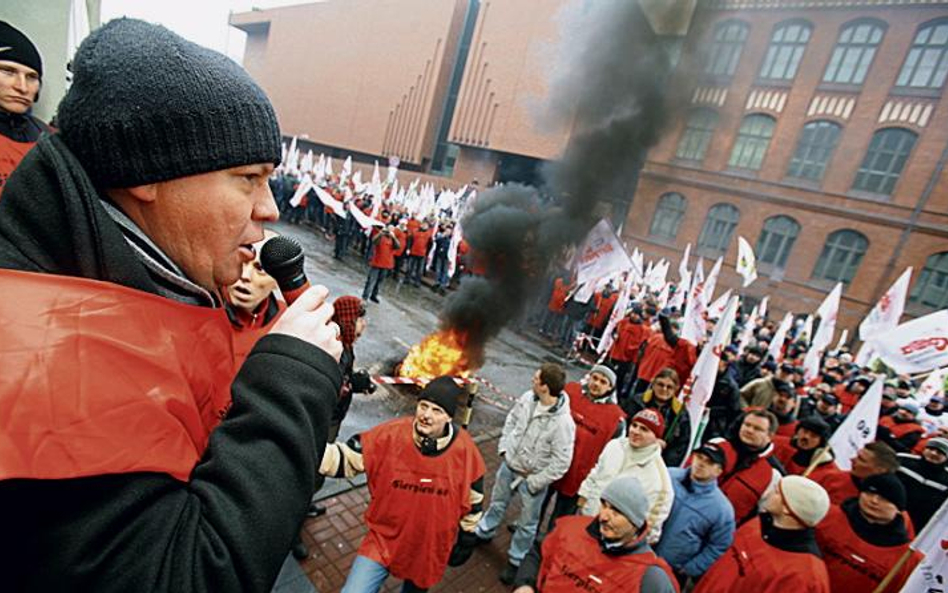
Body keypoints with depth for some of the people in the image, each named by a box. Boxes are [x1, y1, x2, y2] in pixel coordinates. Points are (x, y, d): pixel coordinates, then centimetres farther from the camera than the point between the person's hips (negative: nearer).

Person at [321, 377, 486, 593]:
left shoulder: (464, 449, -18)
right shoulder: (390, 435, -22)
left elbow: (473, 498, -4)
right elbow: (347, 458, -15)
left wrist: (466, 539, 5)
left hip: (430, 548, 1)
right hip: (383, 541, -1)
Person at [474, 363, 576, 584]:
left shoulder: (563, 423, -32)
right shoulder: (528, 398, -16)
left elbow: (561, 462, -24)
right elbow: (511, 420, 4)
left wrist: (535, 482, -17)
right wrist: (504, 448, 0)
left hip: (533, 478, -5)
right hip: (509, 465, 5)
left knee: (527, 523, 18)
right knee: (497, 503, 29)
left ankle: (515, 561, 42)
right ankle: (483, 533, 56)